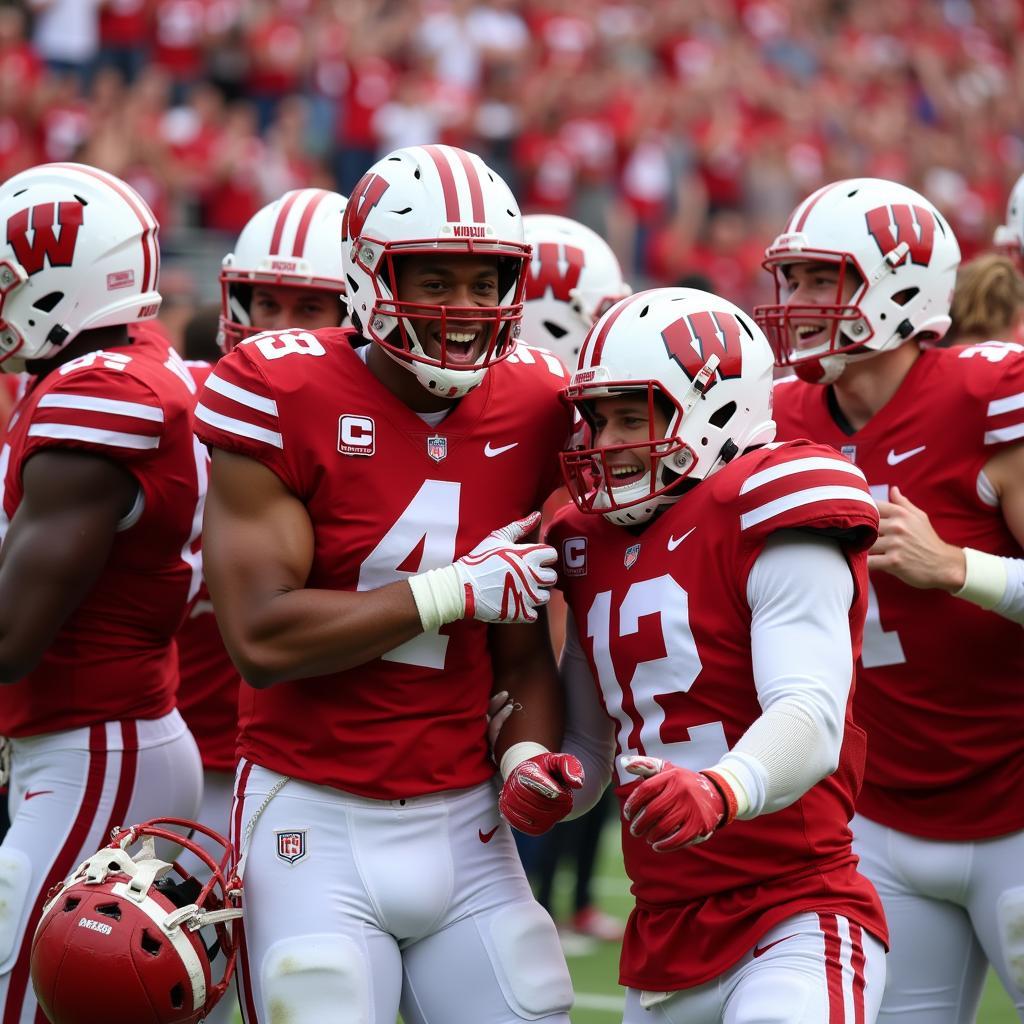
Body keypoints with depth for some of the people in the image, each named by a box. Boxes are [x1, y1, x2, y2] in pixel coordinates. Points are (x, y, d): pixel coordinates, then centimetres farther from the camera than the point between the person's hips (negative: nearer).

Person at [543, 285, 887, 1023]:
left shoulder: (767, 526, -10)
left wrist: (718, 791, -42)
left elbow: (811, 719, -24)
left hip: (796, 925, -7)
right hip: (664, 947, 8)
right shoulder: (593, 552, 13)